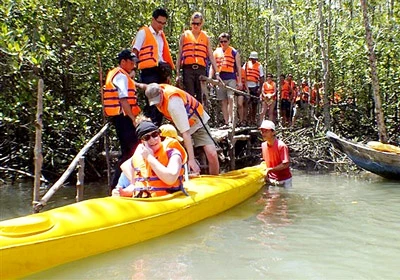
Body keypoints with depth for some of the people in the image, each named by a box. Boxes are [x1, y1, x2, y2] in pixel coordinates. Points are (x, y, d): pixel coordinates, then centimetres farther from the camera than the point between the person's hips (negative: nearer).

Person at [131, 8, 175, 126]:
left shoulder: (161, 35, 21)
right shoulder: (143, 32, 2)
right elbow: (135, 52, -3)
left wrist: (167, 72, 15)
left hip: (160, 72, 7)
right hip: (149, 72, -7)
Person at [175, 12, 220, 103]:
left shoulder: (206, 37, 14)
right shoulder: (184, 36, 12)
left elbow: (211, 56, 11)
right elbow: (179, 54, 10)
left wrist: (217, 73, 3)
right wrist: (178, 73, 3)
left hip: (201, 69, 1)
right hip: (188, 69, -1)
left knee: (200, 98, 3)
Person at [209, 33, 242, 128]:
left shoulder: (234, 52, 7)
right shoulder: (216, 52, 13)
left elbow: (238, 67, 6)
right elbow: (212, 66, 13)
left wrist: (240, 81, -2)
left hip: (231, 79, -3)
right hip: (220, 79, 3)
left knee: (230, 99, -17)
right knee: (223, 102, 3)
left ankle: (230, 120, -18)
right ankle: (226, 122, 7)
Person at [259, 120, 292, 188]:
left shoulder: (281, 146, -20)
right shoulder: (263, 145, 1)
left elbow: (286, 164, -24)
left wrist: (270, 169, -22)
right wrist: (266, 174, 1)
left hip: (284, 181, -5)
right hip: (270, 180, 5)